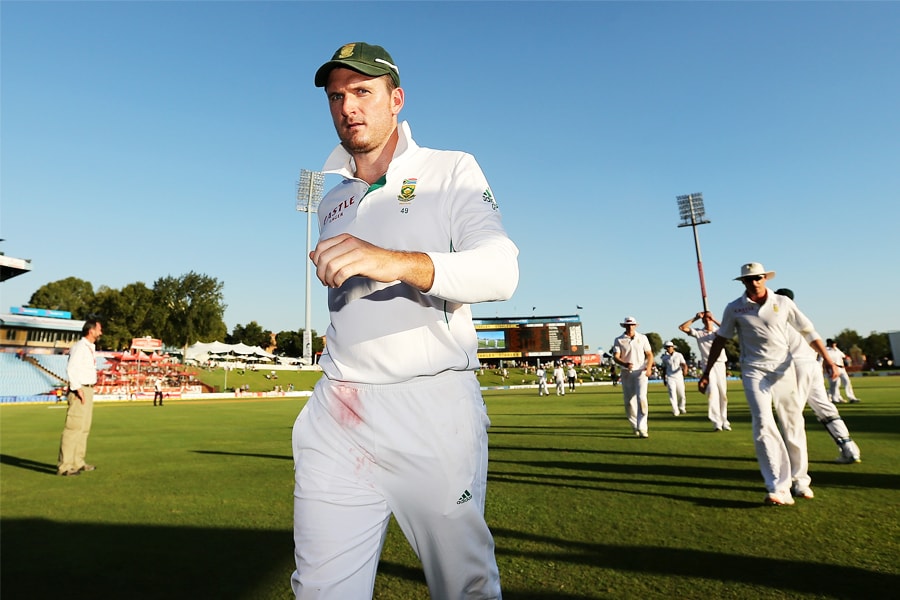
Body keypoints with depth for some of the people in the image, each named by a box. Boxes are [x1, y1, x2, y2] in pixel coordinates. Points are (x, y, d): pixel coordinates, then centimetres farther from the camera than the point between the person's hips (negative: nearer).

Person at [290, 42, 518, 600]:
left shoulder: (452, 171, 1)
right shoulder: (332, 203, 19)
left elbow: (501, 271, -16)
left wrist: (398, 261, -32)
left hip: (435, 408, -4)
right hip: (338, 415, 5)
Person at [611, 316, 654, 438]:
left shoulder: (642, 338, 6)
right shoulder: (619, 340, 2)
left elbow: (649, 354, 7)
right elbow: (616, 357, -7)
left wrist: (648, 367, -11)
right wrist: (625, 364, -28)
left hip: (640, 373, -1)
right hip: (626, 373, 1)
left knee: (641, 398, -16)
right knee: (629, 401, 4)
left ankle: (642, 429, -14)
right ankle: (635, 427, 21)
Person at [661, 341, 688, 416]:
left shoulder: (679, 355, 1)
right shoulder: (665, 357, 6)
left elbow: (684, 364, -10)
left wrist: (685, 370, -32)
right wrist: (664, 379, 14)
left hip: (679, 377, 0)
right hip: (670, 378, 0)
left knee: (681, 395, 7)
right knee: (672, 394, -13)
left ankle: (682, 408, 32)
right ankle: (676, 411, -13)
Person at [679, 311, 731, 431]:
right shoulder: (698, 332, 6)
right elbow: (682, 327, -5)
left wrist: (714, 320, -13)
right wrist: (695, 318, -3)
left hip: (720, 364, 2)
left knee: (723, 393, 5)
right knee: (712, 392, -13)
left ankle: (724, 421, 17)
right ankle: (716, 422, -13)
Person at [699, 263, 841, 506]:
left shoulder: (782, 302, 3)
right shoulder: (734, 309, 0)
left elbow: (808, 331, 6)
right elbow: (720, 340, 7)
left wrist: (827, 359, -4)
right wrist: (706, 372, 7)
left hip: (784, 369, 2)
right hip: (755, 372, -2)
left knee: (793, 426, 8)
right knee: (764, 425, -13)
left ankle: (799, 480, 25)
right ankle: (778, 488, -13)